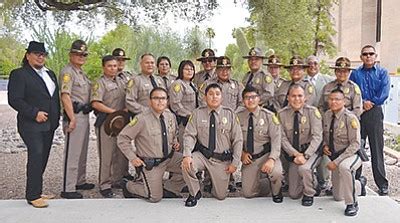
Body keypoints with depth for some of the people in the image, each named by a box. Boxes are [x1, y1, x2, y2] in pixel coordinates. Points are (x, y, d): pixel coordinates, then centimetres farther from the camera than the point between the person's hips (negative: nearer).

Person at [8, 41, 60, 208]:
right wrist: (34, 113, -19)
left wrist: (56, 119, 10)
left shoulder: (50, 74, 18)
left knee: (42, 158, 9)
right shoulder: (19, 74, -4)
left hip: (49, 125, 7)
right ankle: (33, 195, -5)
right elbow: (14, 99, -12)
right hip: (31, 125, -7)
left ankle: (36, 192, 18)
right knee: (36, 156, -13)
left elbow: (56, 97, 20)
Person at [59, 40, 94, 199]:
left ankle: (80, 181, 29)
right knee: (72, 153, -7)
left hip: (85, 115, 10)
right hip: (75, 116, -10)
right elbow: (65, 96, -18)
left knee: (82, 152, 17)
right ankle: (68, 189, -1)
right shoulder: (67, 72, -9)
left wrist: (87, 114, 15)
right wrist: (72, 119, -22)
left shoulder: (82, 73, 19)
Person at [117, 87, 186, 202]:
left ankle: (169, 189, 10)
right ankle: (129, 187, 24)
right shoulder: (142, 119, -20)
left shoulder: (170, 116, -1)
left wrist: (175, 143, 0)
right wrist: (132, 158, -16)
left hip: (170, 157, 6)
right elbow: (122, 138, -14)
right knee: (155, 197, -4)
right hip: (150, 163, -6)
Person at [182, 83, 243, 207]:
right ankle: (194, 193, -1)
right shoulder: (197, 113, -2)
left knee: (221, 195, 3)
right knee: (186, 165, -31)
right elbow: (189, 135, -9)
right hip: (202, 155, 0)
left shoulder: (230, 115, -2)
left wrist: (235, 163, -6)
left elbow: (238, 140, -1)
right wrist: (187, 155, -26)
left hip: (222, 160, 0)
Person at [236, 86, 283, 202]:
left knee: (276, 173, -33)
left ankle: (276, 192, 3)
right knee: (248, 193, -1)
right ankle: (267, 187, 33)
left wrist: (271, 159, -25)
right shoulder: (238, 116, -3)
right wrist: (242, 153, -8)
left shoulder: (268, 116, -10)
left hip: (266, 154, -2)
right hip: (249, 158, 3)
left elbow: (276, 139, -12)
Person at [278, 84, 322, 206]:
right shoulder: (282, 114, -5)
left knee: (304, 168, -36)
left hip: (311, 150, -2)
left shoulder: (312, 111, -10)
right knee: (293, 194, 2)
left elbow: (317, 136, -15)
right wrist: (296, 154, -20)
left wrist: (305, 155, -25)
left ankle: (309, 194, -4)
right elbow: (283, 139, -7)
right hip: (293, 153, 3)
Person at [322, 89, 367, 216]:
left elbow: (355, 144, -23)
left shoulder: (350, 118, -21)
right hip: (335, 157, 6)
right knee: (338, 197, 14)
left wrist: (336, 161, -27)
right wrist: (325, 145, -7)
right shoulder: (327, 115, -3)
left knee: (344, 167, -43)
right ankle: (360, 184, 46)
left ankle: (352, 204, -22)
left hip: (352, 155, -6)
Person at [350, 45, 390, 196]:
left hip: (375, 112, -1)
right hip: (357, 113, 2)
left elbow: (384, 93, -3)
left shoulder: (382, 73, 8)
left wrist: (370, 103, -8)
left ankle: (382, 184, 6)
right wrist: (362, 103, -12)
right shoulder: (355, 74, 11)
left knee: (377, 149, -1)